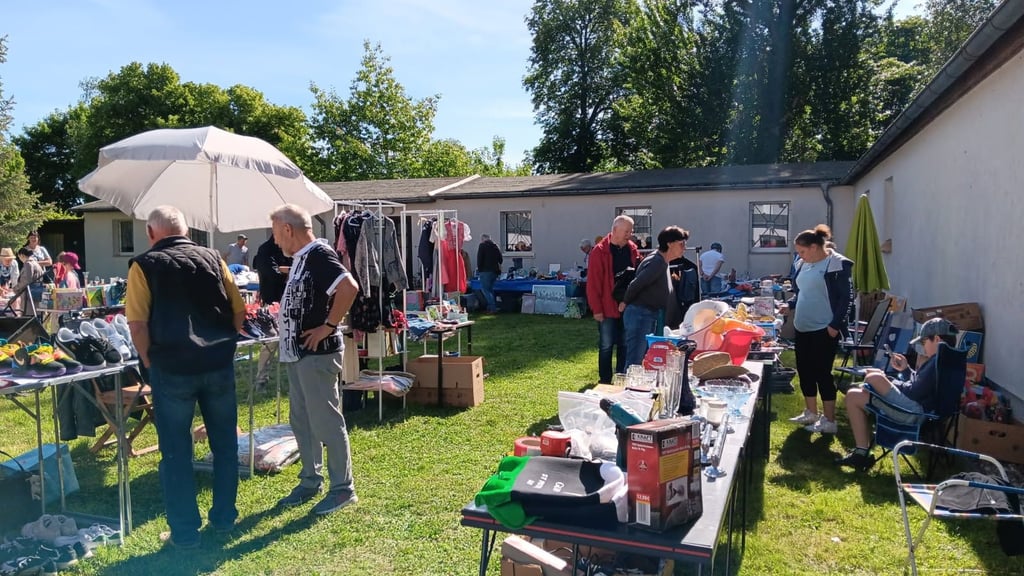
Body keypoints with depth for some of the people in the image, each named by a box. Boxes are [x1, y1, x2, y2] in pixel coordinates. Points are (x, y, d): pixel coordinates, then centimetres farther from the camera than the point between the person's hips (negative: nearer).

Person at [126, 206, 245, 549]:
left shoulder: (144, 265, 0)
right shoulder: (212, 257, 8)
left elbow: (138, 323, -8)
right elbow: (239, 311, 6)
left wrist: (150, 363, 4)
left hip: (173, 367, -3)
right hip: (219, 364, 3)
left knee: (176, 451, 9)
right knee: (225, 443, 15)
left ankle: (185, 532, 16)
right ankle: (224, 518, 27)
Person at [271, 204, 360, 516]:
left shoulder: (319, 253, -16)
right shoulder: (300, 257, 13)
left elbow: (349, 287, -31)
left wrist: (329, 327, -25)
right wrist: (284, 324, 10)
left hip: (317, 354, -10)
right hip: (297, 353, 10)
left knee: (326, 422, -2)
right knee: (301, 421, 16)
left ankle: (343, 488, 10)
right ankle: (310, 482, 30)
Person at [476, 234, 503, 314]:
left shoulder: (482, 245, -3)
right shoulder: (495, 246, 16)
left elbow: (479, 258, -9)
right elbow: (500, 259, 18)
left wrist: (479, 268, -1)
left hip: (486, 271, -7)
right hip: (495, 271, 7)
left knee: (485, 289, -5)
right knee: (490, 289, 16)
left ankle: (493, 308, -14)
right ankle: (492, 307, 13)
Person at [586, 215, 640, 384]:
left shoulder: (632, 250, 7)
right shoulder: (600, 251, -9)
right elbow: (593, 283, -11)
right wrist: (597, 309, -12)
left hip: (628, 307, 5)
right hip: (608, 308, -5)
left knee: (625, 346, 11)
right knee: (606, 346, 4)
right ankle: (605, 381, 15)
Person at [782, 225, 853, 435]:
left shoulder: (837, 265, -12)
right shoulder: (803, 264, 10)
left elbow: (846, 297, -12)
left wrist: (835, 325, -16)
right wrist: (790, 305, 4)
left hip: (824, 330, -8)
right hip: (802, 328, 8)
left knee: (822, 373, -2)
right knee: (804, 371, 14)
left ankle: (829, 421, 9)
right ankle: (810, 413, 29)